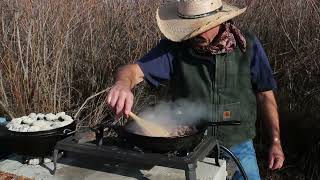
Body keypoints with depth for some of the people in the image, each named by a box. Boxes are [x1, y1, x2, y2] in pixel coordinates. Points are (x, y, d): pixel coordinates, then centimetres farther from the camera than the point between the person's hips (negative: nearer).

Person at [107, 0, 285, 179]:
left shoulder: (248, 45, -11)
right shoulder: (174, 47, -12)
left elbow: (265, 96, -2)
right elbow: (133, 71, -19)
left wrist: (275, 142, -1)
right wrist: (123, 84, -43)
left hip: (237, 148, 1)